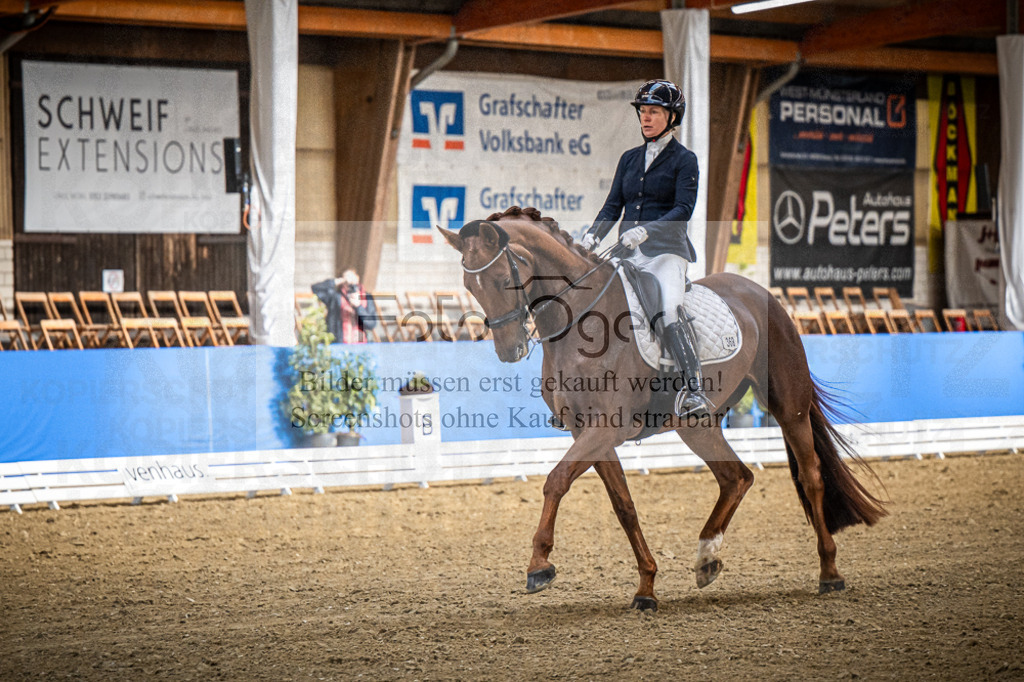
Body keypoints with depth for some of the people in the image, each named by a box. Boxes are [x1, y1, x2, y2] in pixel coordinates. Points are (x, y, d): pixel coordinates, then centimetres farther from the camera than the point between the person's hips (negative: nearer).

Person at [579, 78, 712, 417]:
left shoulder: (684, 160, 1)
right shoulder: (630, 158, 18)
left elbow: (683, 210, -11)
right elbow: (614, 205, 14)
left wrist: (645, 230, -26)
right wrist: (594, 234, -5)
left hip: (666, 251, -6)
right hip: (629, 252, 6)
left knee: (669, 309, -30)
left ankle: (694, 389, -36)